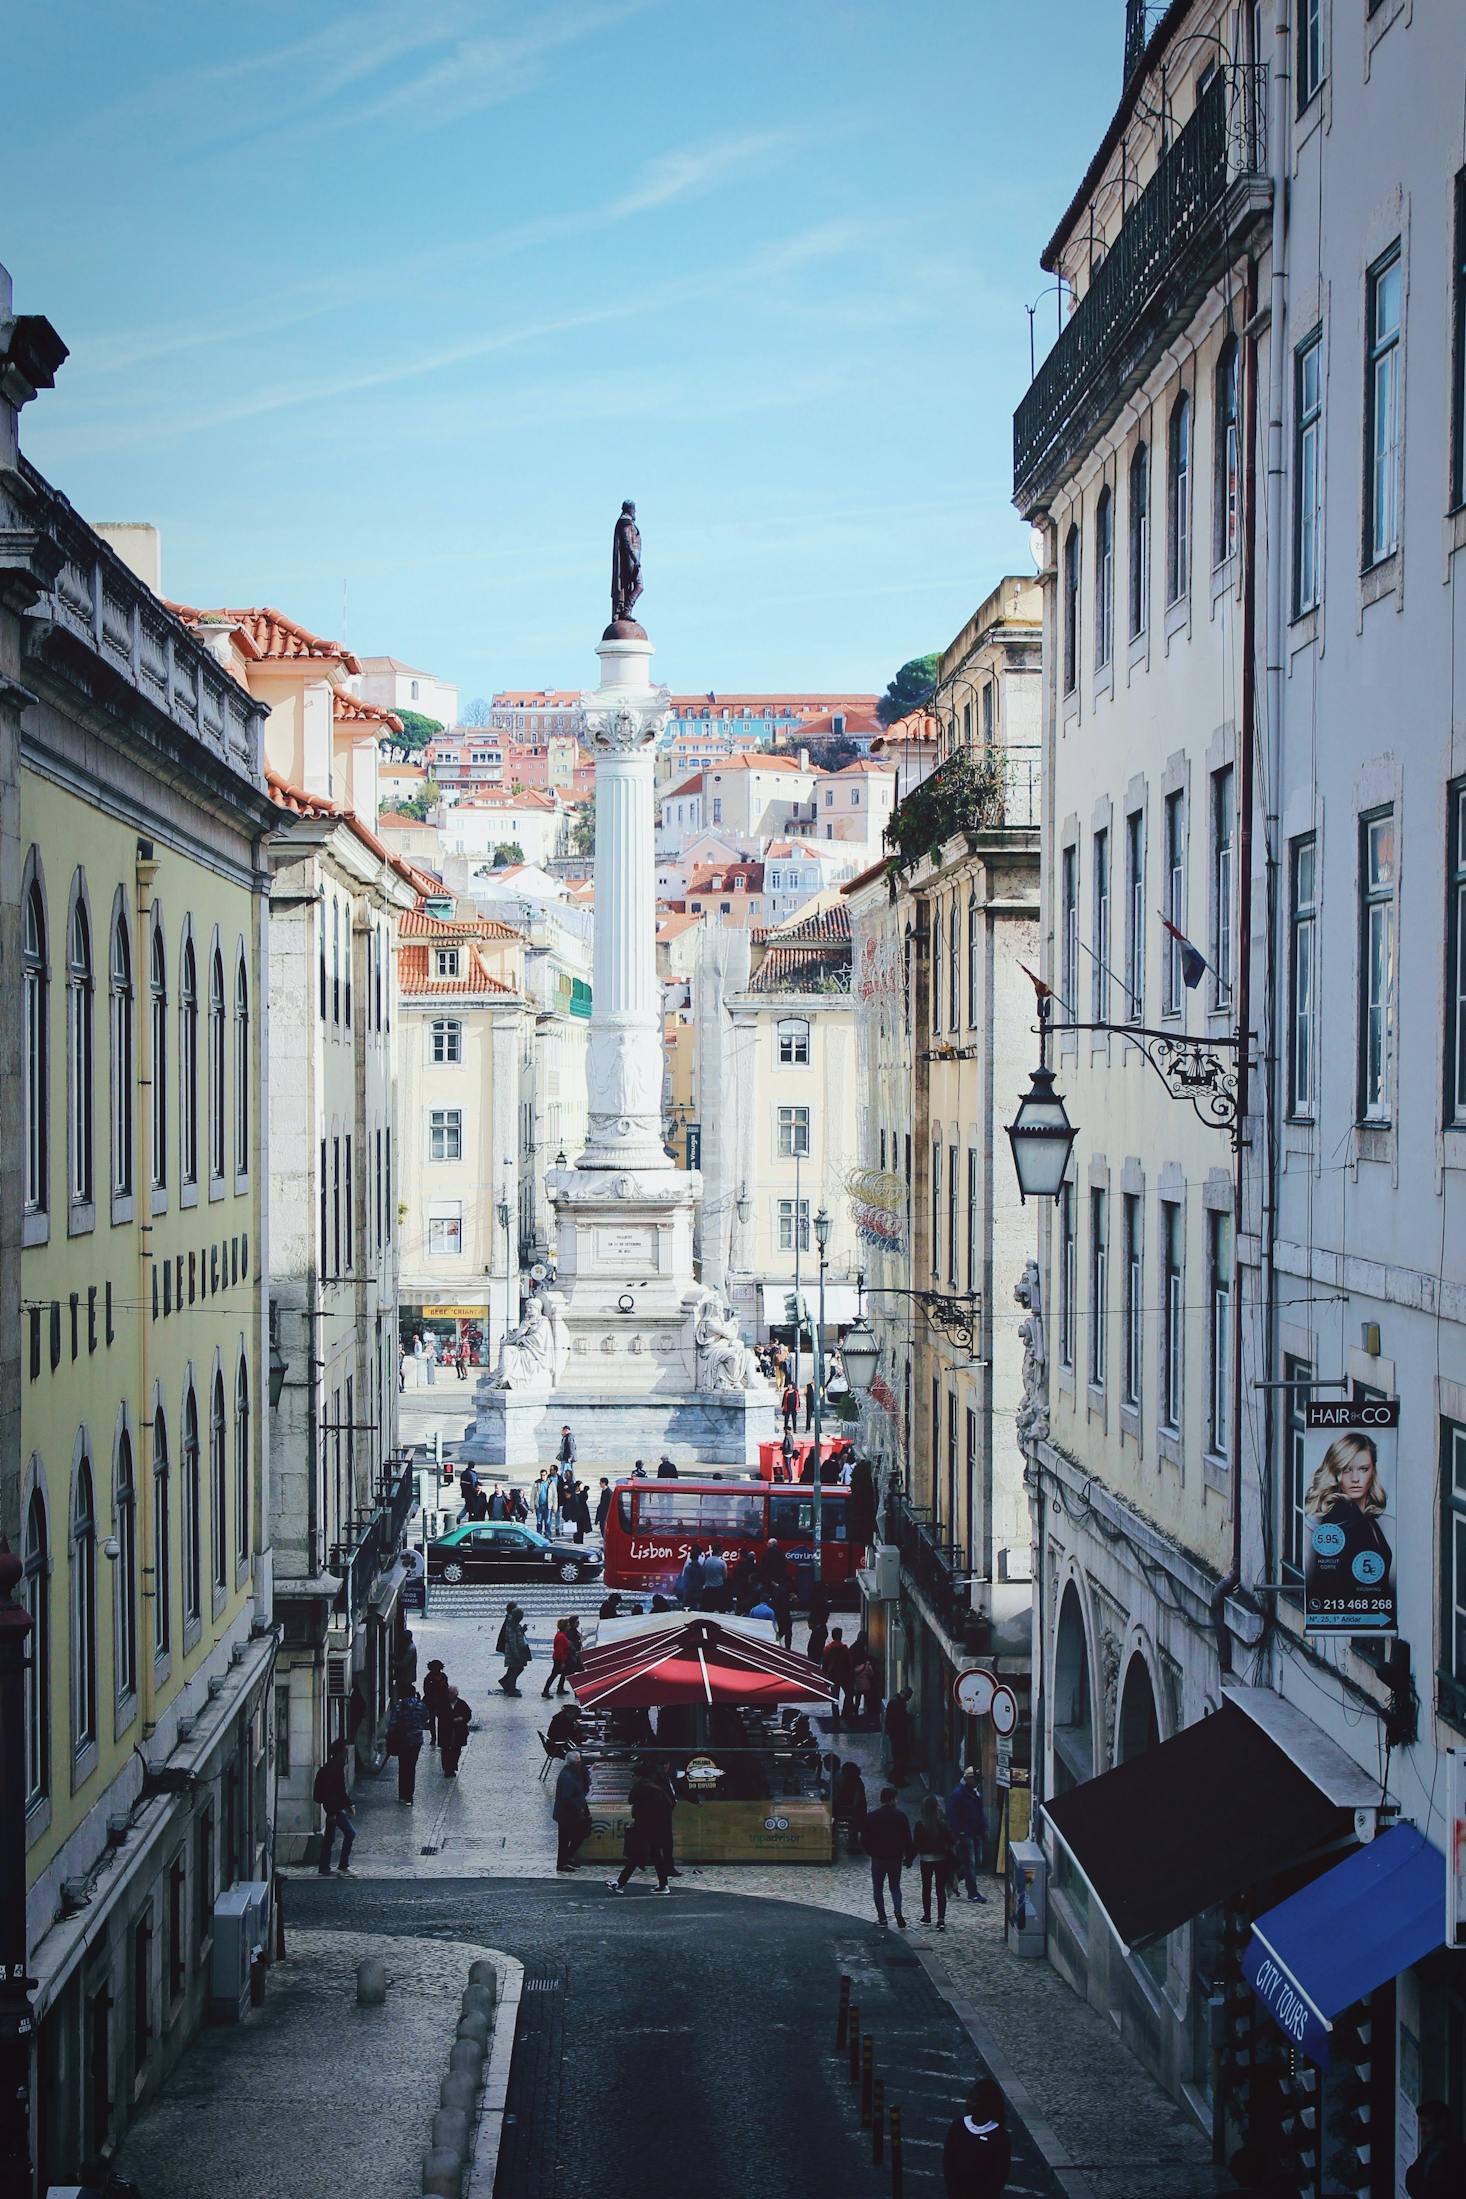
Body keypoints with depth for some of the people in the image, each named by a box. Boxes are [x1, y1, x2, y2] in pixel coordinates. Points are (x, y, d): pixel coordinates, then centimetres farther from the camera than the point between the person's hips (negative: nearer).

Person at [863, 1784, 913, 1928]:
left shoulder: (872, 1817, -5)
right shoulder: (901, 1816, -5)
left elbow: (866, 1838, 0)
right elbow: (907, 1838, -2)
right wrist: (908, 1856, 9)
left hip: (878, 1857, -1)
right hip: (896, 1857, 1)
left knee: (878, 1889, 10)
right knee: (895, 1887, 13)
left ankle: (882, 1917, 7)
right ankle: (898, 1912, -8)